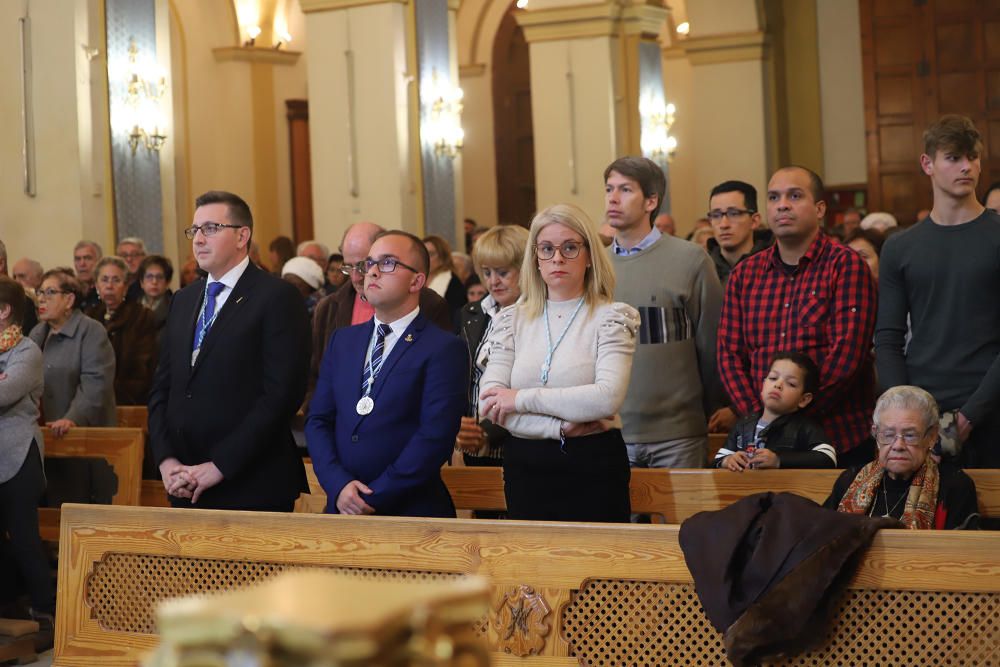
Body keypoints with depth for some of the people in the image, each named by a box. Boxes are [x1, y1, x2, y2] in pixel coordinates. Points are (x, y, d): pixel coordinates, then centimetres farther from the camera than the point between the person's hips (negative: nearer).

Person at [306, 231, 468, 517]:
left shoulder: (444, 349, -7)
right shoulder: (342, 340, 11)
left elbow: (435, 436, -15)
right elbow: (318, 420, 7)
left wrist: (374, 498, -16)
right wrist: (338, 485, -9)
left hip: (411, 514, -4)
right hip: (341, 508, 5)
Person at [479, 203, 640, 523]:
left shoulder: (611, 317, -2)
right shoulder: (512, 319, 7)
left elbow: (608, 398, -18)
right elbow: (489, 401, -5)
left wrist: (522, 398, -14)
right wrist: (561, 427, -16)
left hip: (593, 471, -3)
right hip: (524, 469, 3)